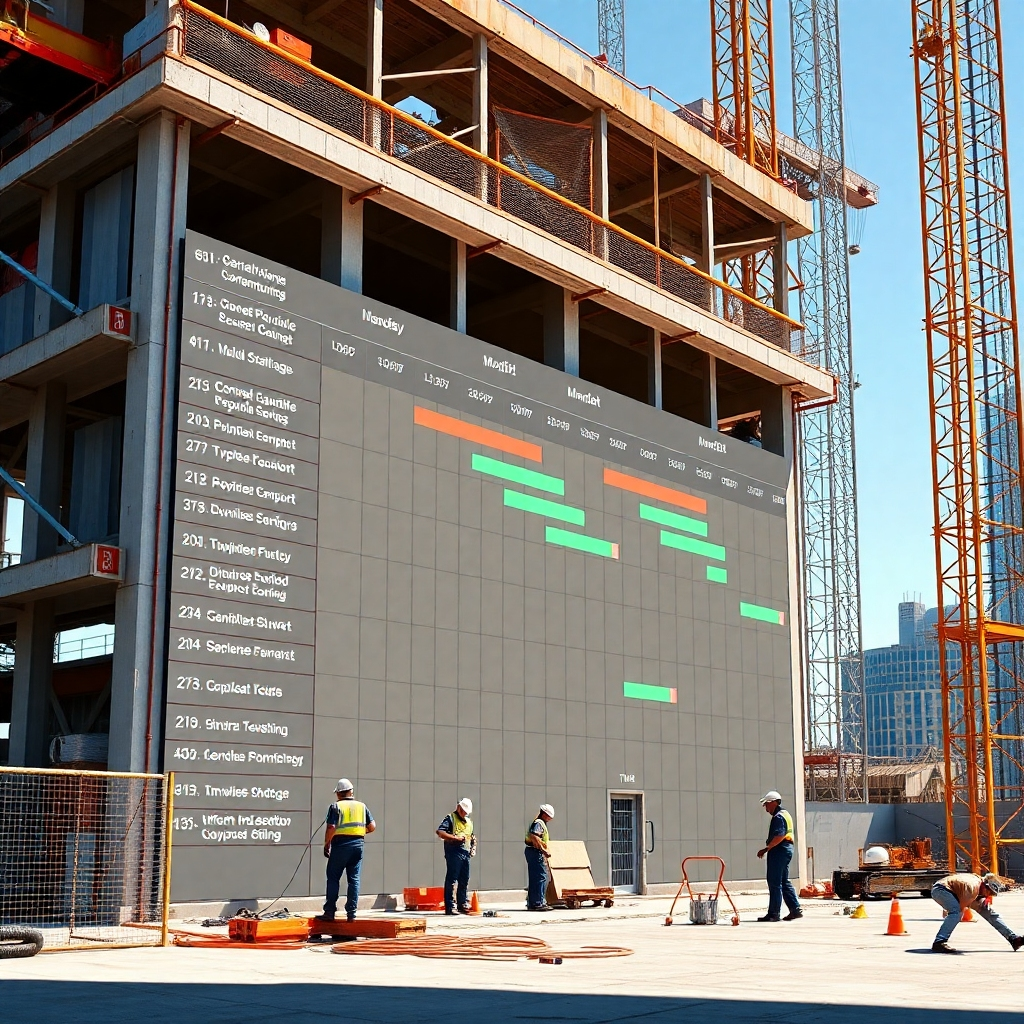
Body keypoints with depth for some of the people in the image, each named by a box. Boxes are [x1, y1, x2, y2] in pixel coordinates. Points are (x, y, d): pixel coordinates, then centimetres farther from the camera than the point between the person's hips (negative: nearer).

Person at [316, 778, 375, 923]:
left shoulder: (335, 806, -2)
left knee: (333, 878, 4)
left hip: (340, 844, -3)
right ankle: (351, 913, 3)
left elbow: (331, 828, -11)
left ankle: (329, 912, 2)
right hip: (357, 844, 4)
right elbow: (372, 826, 7)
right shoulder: (362, 806, 10)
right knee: (354, 879, 6)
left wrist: (326, 845, -1)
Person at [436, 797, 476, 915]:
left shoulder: (469, 821, 23)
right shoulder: (450, 818, -1)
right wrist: (455, 837, -19)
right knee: (452, 880, -7)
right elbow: (440, 833, -14)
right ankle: (450, 907, -6)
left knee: (464, 881, 10)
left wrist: (473, 840, 11)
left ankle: (463, 905, 17)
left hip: (466, 853, 7)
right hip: (454, 852, -7)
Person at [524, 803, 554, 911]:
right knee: (541, 877, -10)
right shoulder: (538, 823, -12)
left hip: (533, 853, 11)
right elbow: (534, 837, -27)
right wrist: (544, 851, -26)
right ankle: (539, 903, -11)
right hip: (536, 852, -11)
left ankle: (531, 903, 15)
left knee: (534, 879, 12)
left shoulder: (541, 823, 21)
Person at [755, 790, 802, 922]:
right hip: (787, 849, 11)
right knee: (784, 882, 14)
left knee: (774, 883, -7)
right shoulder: (786, 814, 19)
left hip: (779, 851, -11)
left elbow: (779, 836, -25)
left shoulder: (778, 817, -14)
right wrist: (768, 848, 14)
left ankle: (773, 913, -5)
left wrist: (766, 849, -22)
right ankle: (795, 909, 12)